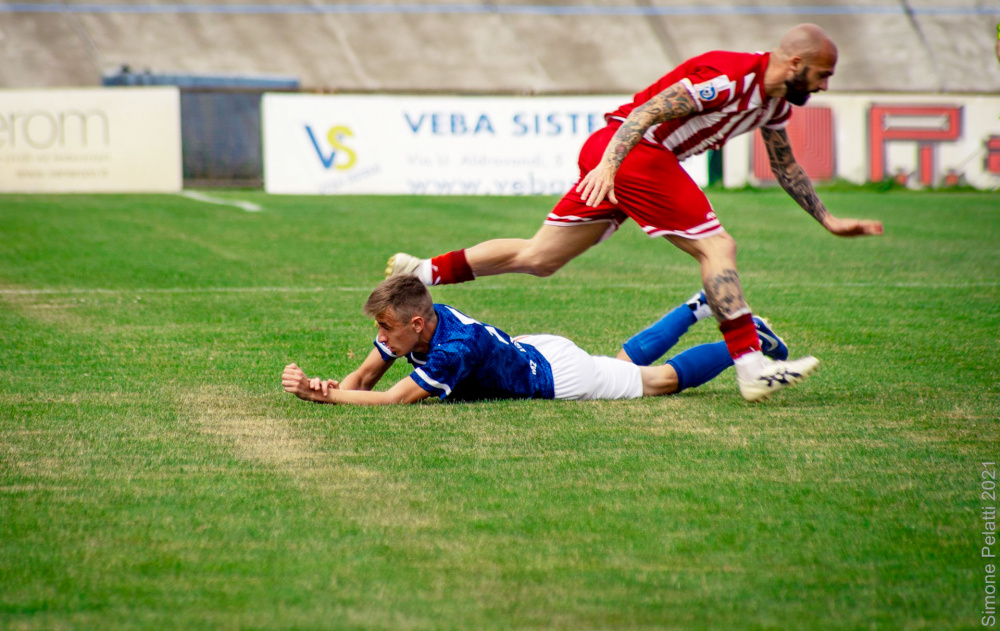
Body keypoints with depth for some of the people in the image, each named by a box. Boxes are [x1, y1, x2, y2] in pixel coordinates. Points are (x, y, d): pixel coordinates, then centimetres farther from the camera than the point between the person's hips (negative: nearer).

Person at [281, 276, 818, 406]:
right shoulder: (419, 319, -16)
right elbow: (363, 379, -7)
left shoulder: (453, 349, -39)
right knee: (629, 360, 30)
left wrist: (322, 395, -39)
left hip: (560, 378, -7)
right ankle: (700, 309, 46)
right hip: (534, 350, 7)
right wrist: (327, 387, -29)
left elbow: (393, 399, -39)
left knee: (663, 380, 9)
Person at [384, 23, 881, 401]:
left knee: (538, 259, 10)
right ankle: (751, 369, -16)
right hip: (631, 151, -10)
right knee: (717, 247, -13)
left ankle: (425, 272, 10)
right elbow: (650, 110, -23)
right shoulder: (729, 77, -17)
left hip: (611, 156, 10)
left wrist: (829, 221, 29)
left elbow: (785, 167, 29)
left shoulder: (776, 102, 14)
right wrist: (610, 163, -34)